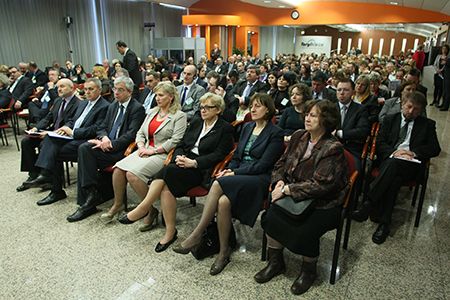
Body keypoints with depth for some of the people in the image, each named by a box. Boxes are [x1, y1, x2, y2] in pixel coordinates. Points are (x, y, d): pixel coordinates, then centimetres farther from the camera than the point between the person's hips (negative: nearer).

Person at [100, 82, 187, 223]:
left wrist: (153, 150, -15)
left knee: (132, 174, -27)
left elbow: (175, 141, -13)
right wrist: (141, 147, -3)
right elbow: (140, 133, 18)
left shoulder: (179, 116, -3)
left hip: (162, 154, -6)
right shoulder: (152, 112, 19)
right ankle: (117, 204, 3)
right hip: (145, 151, 7)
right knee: (118, 169, -16)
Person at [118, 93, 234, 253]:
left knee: (168, 172, -29)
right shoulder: (195, 123, 22)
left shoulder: (225, 129, 4)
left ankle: (142, 209, -19)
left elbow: (218, 155, -6)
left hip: (201, 170, -5)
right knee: (166, 186, -27)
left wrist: (193, 162, -17)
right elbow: (181, 145, 19)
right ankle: (170, 232, -23)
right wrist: (179, 157, -5)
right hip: (183, 164, 5)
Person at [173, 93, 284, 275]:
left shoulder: (275, 134, -3)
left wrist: (235, 173, -15)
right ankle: (224, 252, -17)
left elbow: (262, 165, -11)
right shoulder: (247, 127, 17)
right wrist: (229, 170, -3)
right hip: (239, 174, 5)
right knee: (223, 201, -28)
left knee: (219, 184, -30)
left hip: (259, 179, -5)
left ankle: (197, 235, -17)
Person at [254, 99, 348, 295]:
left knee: (304, 231, -26)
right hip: (295, 197, 6)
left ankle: (309, 270, 8)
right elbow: (281, 163, 11)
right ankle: (275, 262, 6)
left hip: (323, 204, -5)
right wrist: (279, 181, -9)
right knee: (271, 215, -18)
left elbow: (320, 185, -23)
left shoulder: (333, 148, -17)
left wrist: (287, 189, -22)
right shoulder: (299, 136, 3)